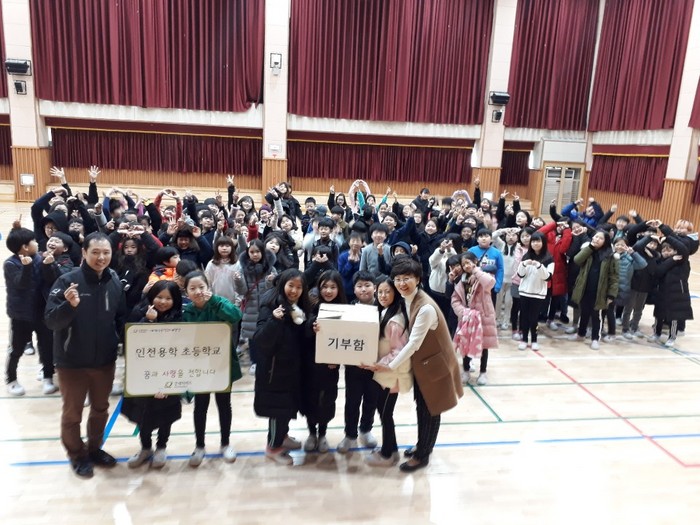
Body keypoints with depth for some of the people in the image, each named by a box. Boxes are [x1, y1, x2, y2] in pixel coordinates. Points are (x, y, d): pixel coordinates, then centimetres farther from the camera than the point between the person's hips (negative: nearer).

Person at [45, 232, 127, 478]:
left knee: (101, 409, 21)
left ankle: (95, 449, 42)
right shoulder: (68, 280, -17)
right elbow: (51, 321, -19)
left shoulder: (115, 282, -4)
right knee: (72, 413, 14)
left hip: (105, 360, 4)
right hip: (72, 362, -4)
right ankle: (77, 455, 35)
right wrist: (69, 305, -36)